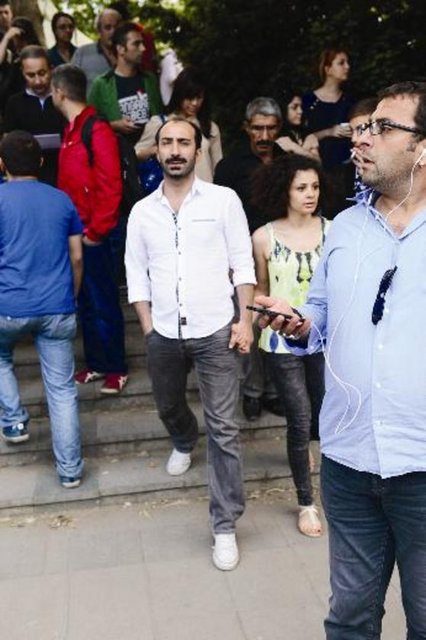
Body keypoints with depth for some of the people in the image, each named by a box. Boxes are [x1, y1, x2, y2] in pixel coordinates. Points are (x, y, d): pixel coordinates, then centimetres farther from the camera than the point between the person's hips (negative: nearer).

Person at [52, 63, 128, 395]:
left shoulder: (98, 131, -14)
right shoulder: (72, 129, 13)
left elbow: (111, 187, -18)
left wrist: (96, 231, -16)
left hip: (94, 235, -8)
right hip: (75, 232, 8)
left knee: (104, 303, 1)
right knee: (85, 301, 14)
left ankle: (116, 368, 15)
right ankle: (96, 363, 26)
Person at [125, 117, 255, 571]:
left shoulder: (223, 200, -2)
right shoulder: (142, 211, 6)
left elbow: (242, 264, -2)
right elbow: (136, 274, 9)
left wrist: (244, 320, -8)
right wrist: (148, 329, 2)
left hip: (215, 331, -3)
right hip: (164, 334, 4)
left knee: (223, 429, -3)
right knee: (168, 406, 23)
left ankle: (225, 525, 8)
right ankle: (184, 442, 59)